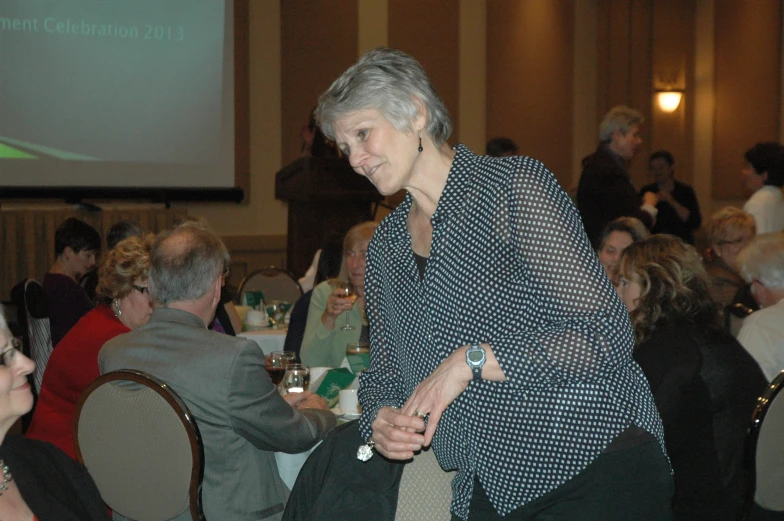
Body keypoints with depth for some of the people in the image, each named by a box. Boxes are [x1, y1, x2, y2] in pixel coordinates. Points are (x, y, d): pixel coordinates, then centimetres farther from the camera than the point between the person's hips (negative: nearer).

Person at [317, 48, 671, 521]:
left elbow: (606, 335, -16)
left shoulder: (513, 185, -9)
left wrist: (473, 360, -18)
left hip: (598, 460, -6)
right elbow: (386, 373, 18)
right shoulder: (385, 247, 11)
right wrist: (381, 420, -4)